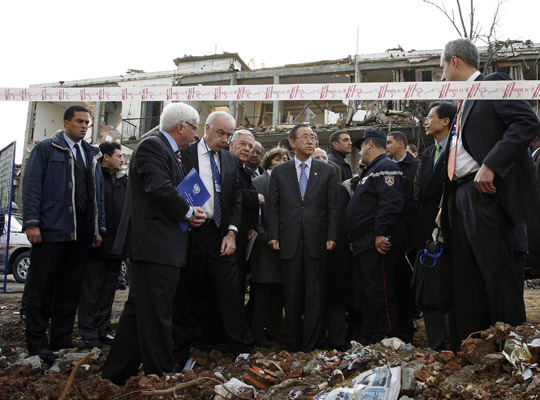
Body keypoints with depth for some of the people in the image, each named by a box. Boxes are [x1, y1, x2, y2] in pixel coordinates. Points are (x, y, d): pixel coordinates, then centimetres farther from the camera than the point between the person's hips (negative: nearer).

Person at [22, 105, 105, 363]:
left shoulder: (91, 154, 19)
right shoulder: (46, 149, 3)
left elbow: (98, 194, 19)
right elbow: (31, 186, -4)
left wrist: (99, 228, 13)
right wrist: (31, 223, -13)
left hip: (81, 234, 5)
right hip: (51, 231, -5)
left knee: (70, 289, 8)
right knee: (41, 289, 1)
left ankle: (62, 342, 16)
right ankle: (37, 344, 9)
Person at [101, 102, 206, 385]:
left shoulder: (172, 152, 22)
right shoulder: (152, 146, -10)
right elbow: (159, 187, -22)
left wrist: (190, 213, 6)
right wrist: (188, 212, -10)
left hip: (166, 246, 11)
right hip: (156, 245, -11)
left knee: (138, 312, 15)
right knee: (156, 316, -5)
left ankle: (115, 376, 24)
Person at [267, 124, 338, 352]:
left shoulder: (327, 171, 9)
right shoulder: (279, 172, 10)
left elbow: (333, 207, 5)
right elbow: (273, 207, 7)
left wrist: (331, 237, -4)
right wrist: (273, 236, -3)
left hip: (316, 242, 0)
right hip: (289, 242, 1)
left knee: (315, 297, 0)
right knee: (292, 297, 6)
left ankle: (310, 348, 7)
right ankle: (294, 346, 17)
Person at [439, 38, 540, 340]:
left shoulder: (494, 84, 0)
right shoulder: (464, 102, 25)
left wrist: (490, 165, -22)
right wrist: (447, 204, 15)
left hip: (485, 193, -9)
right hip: (460, 197, 9)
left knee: (497, 273, -10)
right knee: (465, 280, 8)